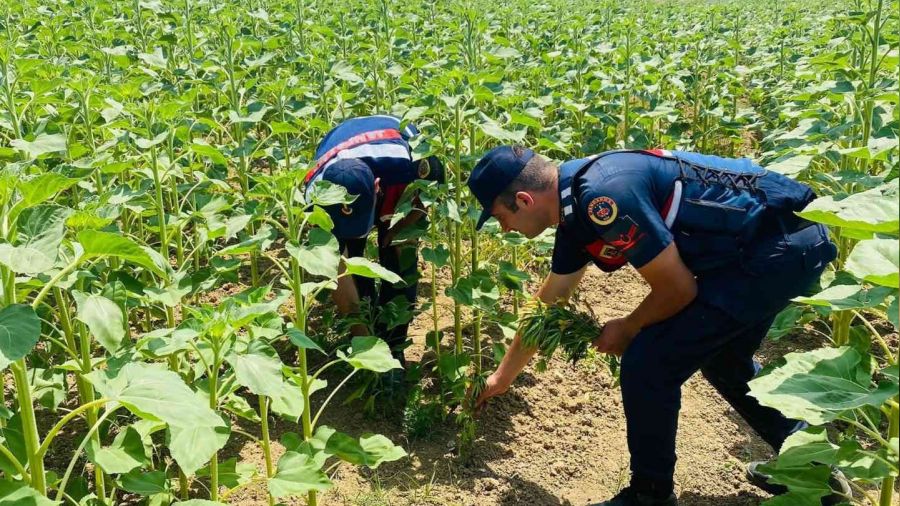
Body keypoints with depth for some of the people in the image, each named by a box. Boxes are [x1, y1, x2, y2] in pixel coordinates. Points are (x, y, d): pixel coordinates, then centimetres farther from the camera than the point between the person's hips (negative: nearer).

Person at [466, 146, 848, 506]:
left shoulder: (602, 195, -25)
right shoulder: (574, 209, 8)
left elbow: (678, 288, -17)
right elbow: (548, 303, 21)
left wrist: (627, 330, 3)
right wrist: (503, 375, 32)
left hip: (774, 250, -10)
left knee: (647, 364, -7)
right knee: (722, 358, 28)